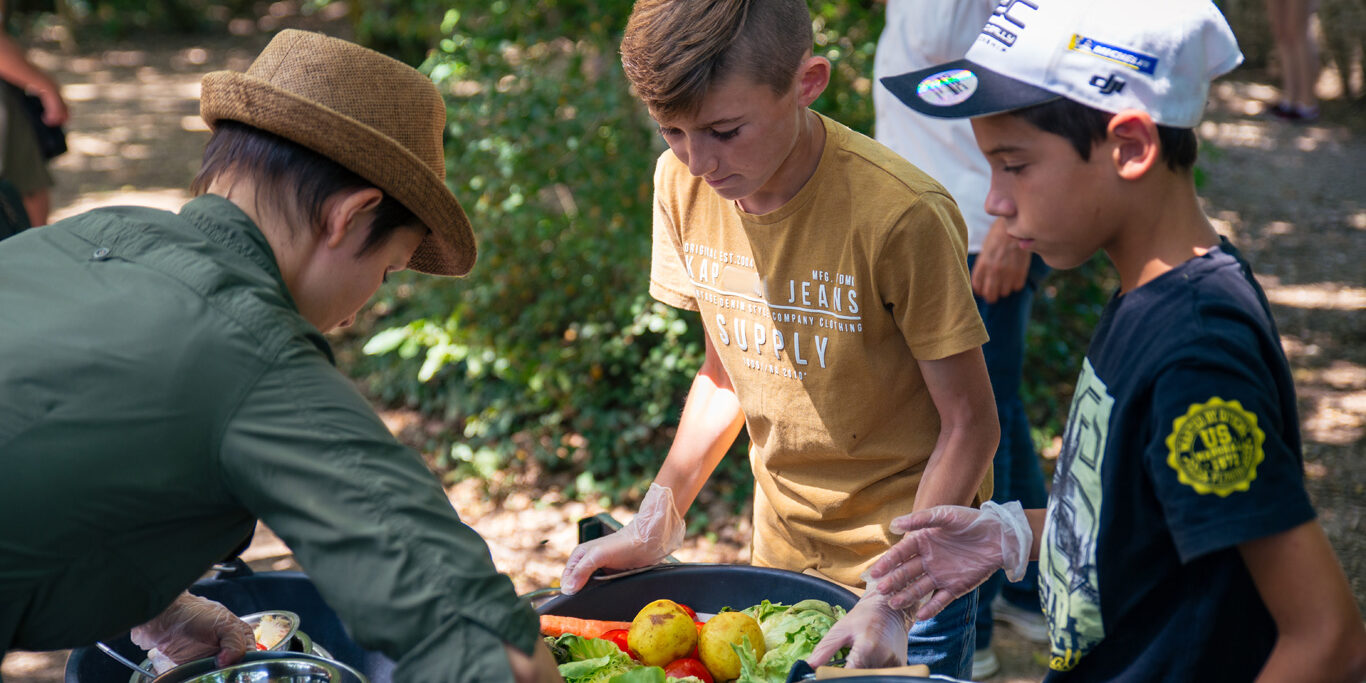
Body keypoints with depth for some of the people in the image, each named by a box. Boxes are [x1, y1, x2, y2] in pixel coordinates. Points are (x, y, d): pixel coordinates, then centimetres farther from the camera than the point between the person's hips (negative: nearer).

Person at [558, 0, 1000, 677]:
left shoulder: (902, 215, -27)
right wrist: (655, 522, -6)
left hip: (907, 557, -4)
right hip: (782, 555, 5)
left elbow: (969, 424, -17)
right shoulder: (682, 183, -10)